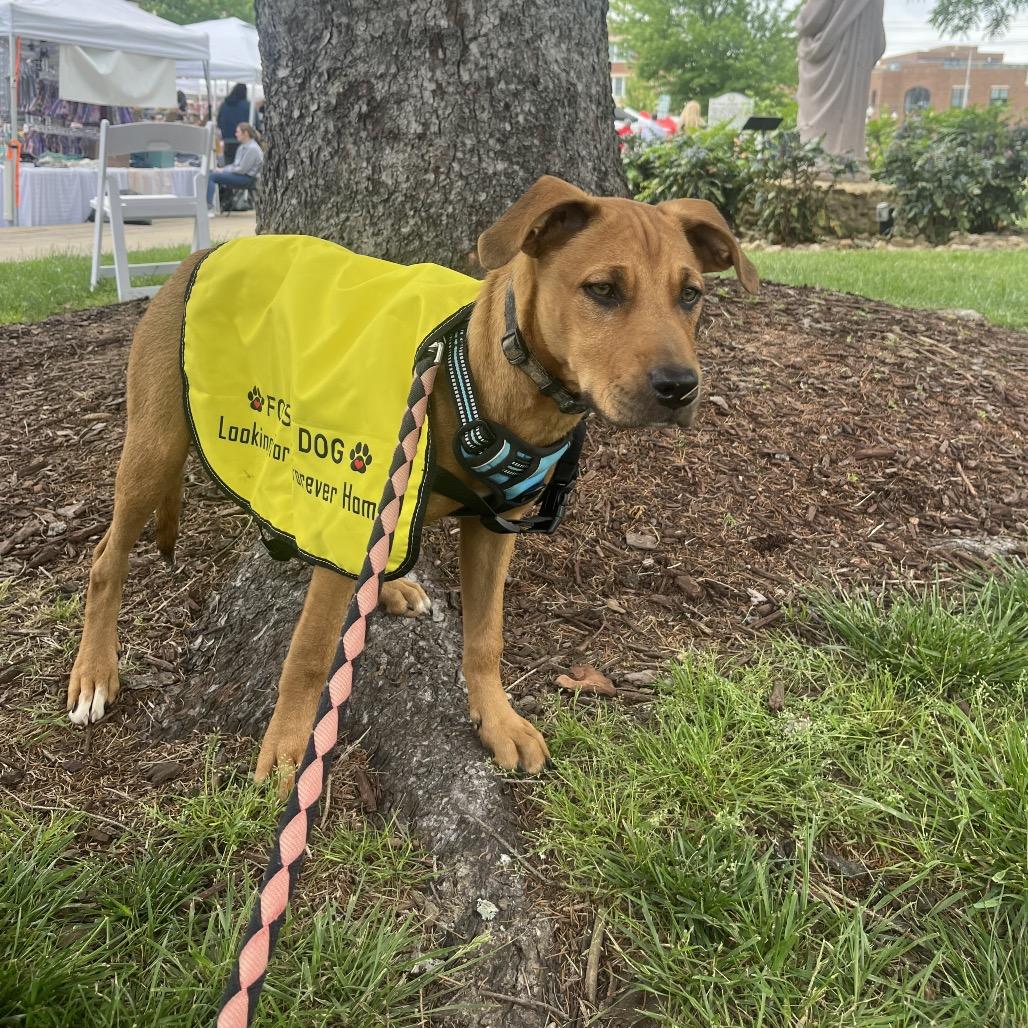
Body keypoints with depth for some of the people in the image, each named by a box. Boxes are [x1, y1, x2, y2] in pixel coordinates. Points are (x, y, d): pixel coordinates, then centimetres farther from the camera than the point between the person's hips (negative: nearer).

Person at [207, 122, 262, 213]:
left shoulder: (252, 148, -14)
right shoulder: (242, 147, 17)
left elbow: (242, 169, -18)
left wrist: (224, 171, -11)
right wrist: (223, 169, 5)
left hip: (247, 179, -10)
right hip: (239, 174, 10)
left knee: (211, 176, -20)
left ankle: (209, 207, -23)